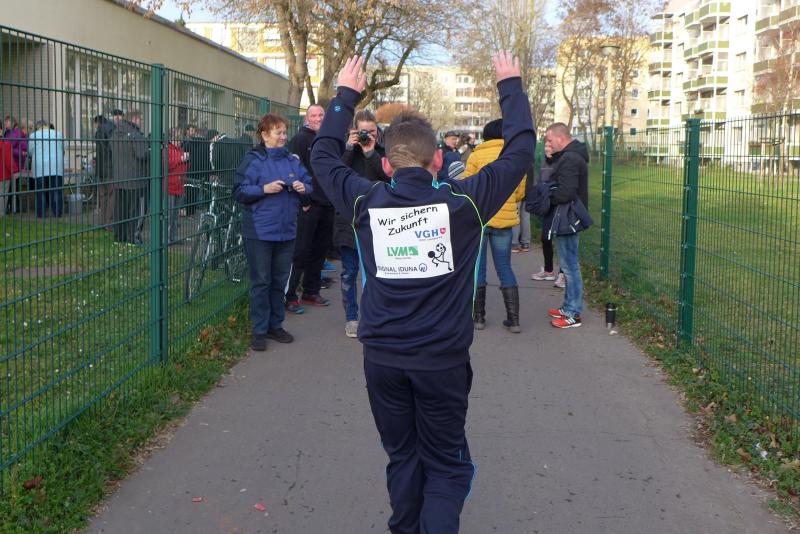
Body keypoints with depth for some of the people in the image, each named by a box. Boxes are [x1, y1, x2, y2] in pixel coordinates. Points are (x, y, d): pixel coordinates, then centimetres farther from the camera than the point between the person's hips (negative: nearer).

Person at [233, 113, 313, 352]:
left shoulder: (292, 160, 8)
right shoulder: (253, 160, -6)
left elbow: (309, 185, 14)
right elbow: (239, 191, -10)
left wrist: (303, 188, -8)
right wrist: (265, 189, -21)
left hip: (286, 231, 5)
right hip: (260, 232, -5)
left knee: (279, 281, 13)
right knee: (261, 282, 2)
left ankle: (275, 325, 26)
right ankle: (259, 330, 11)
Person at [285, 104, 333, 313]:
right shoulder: (301, 139, -5)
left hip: (327, 205, 7)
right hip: (308, 206, -7)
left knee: (320, 250, 13)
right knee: (300, 252, -6)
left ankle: (311, 291, 24)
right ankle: (289, 295, 0)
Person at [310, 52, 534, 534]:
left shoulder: (365, 203, -2)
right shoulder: (462, 201, -8)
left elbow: (324, 156, 15)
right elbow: (520, 151, 1)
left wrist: (346, 95, 24)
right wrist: (511, 85, 13)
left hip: (382, 357, 3)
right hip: (443, 358, -2)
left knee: (402, 457, 18)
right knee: (446, 466, 9)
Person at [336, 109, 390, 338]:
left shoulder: (382, 152, 4)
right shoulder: (346, 150, 3)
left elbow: (389, 177, -12)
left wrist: (370, 153, -16)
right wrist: (349, 149, -16)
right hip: (349, 218, 0)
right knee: (349, 272, 5)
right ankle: (351, 317, 16)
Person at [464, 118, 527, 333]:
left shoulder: (477, 156, -6)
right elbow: (520, 193, 5)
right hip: (504, 220, 2)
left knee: (477, 268, 9)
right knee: (505, 269, 10)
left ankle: (479, 317, 13)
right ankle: (513, 319, 7)